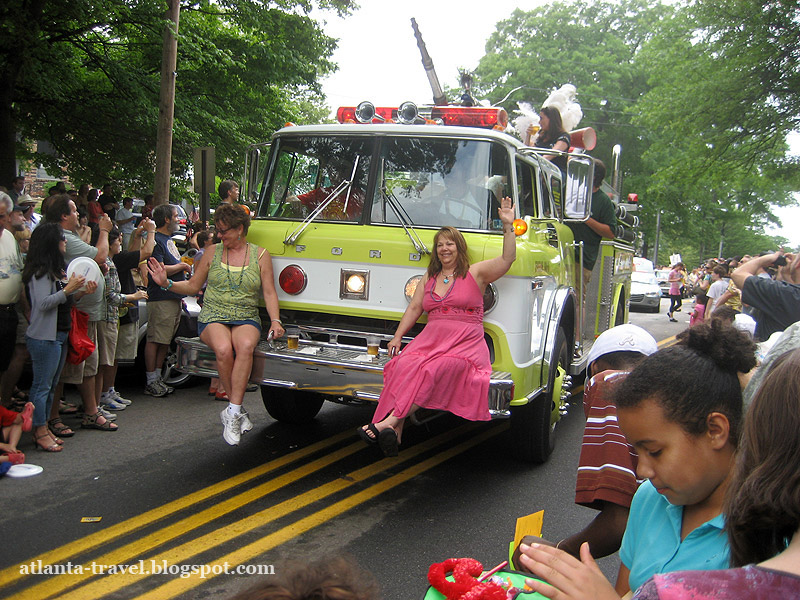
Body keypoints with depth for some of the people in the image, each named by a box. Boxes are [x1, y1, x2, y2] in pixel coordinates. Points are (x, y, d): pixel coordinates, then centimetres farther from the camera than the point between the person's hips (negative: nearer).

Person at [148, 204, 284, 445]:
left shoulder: (260, 255, 7)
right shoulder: (212, 252, 11)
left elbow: (269, 292, 4)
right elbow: (193, 285, 17)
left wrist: (275, 321, -10)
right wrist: (167, 283, 0)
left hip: (246, 318, 0)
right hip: (213, 317, 1)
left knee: (246, 346, -36)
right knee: (223, 349, -34)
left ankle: (232, 413, -31)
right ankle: (239, 411, -18)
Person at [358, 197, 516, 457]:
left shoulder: (475, 273, 9)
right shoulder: (429, 278, 23)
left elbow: (507, 259, -4)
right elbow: (414, 308, 21)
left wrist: (508, 226, -12)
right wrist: (397, 336, 12)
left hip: (465, 343, -4)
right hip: (431, 338, 4)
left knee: (434, 369, -34)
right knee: (404, 364, -28)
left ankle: (391, 420, -39)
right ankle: (395, 431, -36)